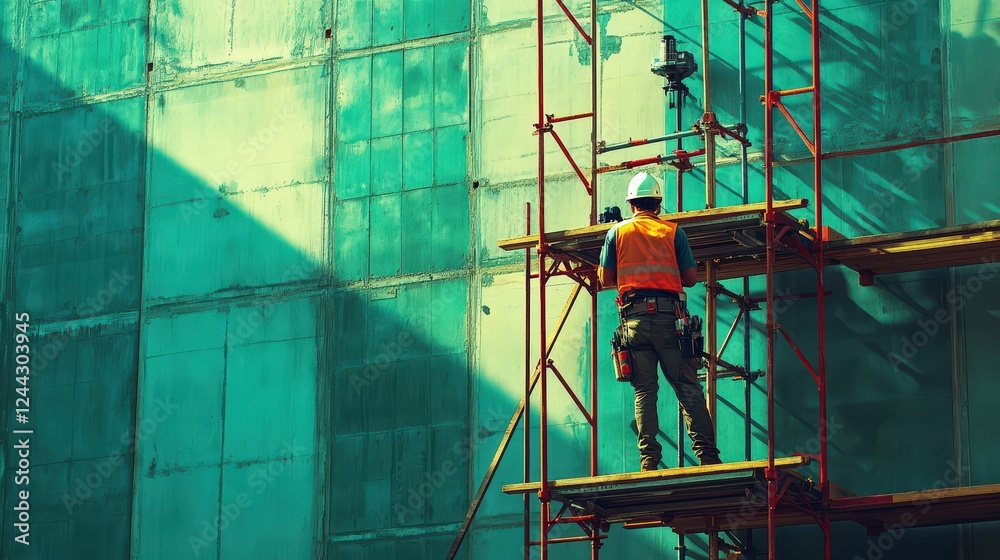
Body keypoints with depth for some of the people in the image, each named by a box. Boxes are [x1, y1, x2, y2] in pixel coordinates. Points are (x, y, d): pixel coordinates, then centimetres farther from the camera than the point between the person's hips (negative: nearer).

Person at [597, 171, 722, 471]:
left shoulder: (617, 232, 10)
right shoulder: (673, 231, 8)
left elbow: (606, 279, 12)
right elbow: (691, 278, 9)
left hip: (635, 319, 1)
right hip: (668, 315, -1)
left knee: (644, 391, 3)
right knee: (687, 387, -1)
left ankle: (649, 459, -4)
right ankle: (707, 454, -9)